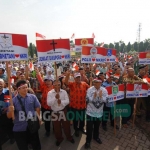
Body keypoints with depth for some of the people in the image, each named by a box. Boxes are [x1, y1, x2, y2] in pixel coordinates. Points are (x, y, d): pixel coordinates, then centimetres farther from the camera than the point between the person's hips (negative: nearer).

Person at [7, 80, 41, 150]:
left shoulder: (33, 97, -8)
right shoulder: (13, 100, -8)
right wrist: (10, 111, -25)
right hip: (19, 129, 0)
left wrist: (38, 118, 5)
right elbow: (9, 116, -5)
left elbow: (38, 108, 1)